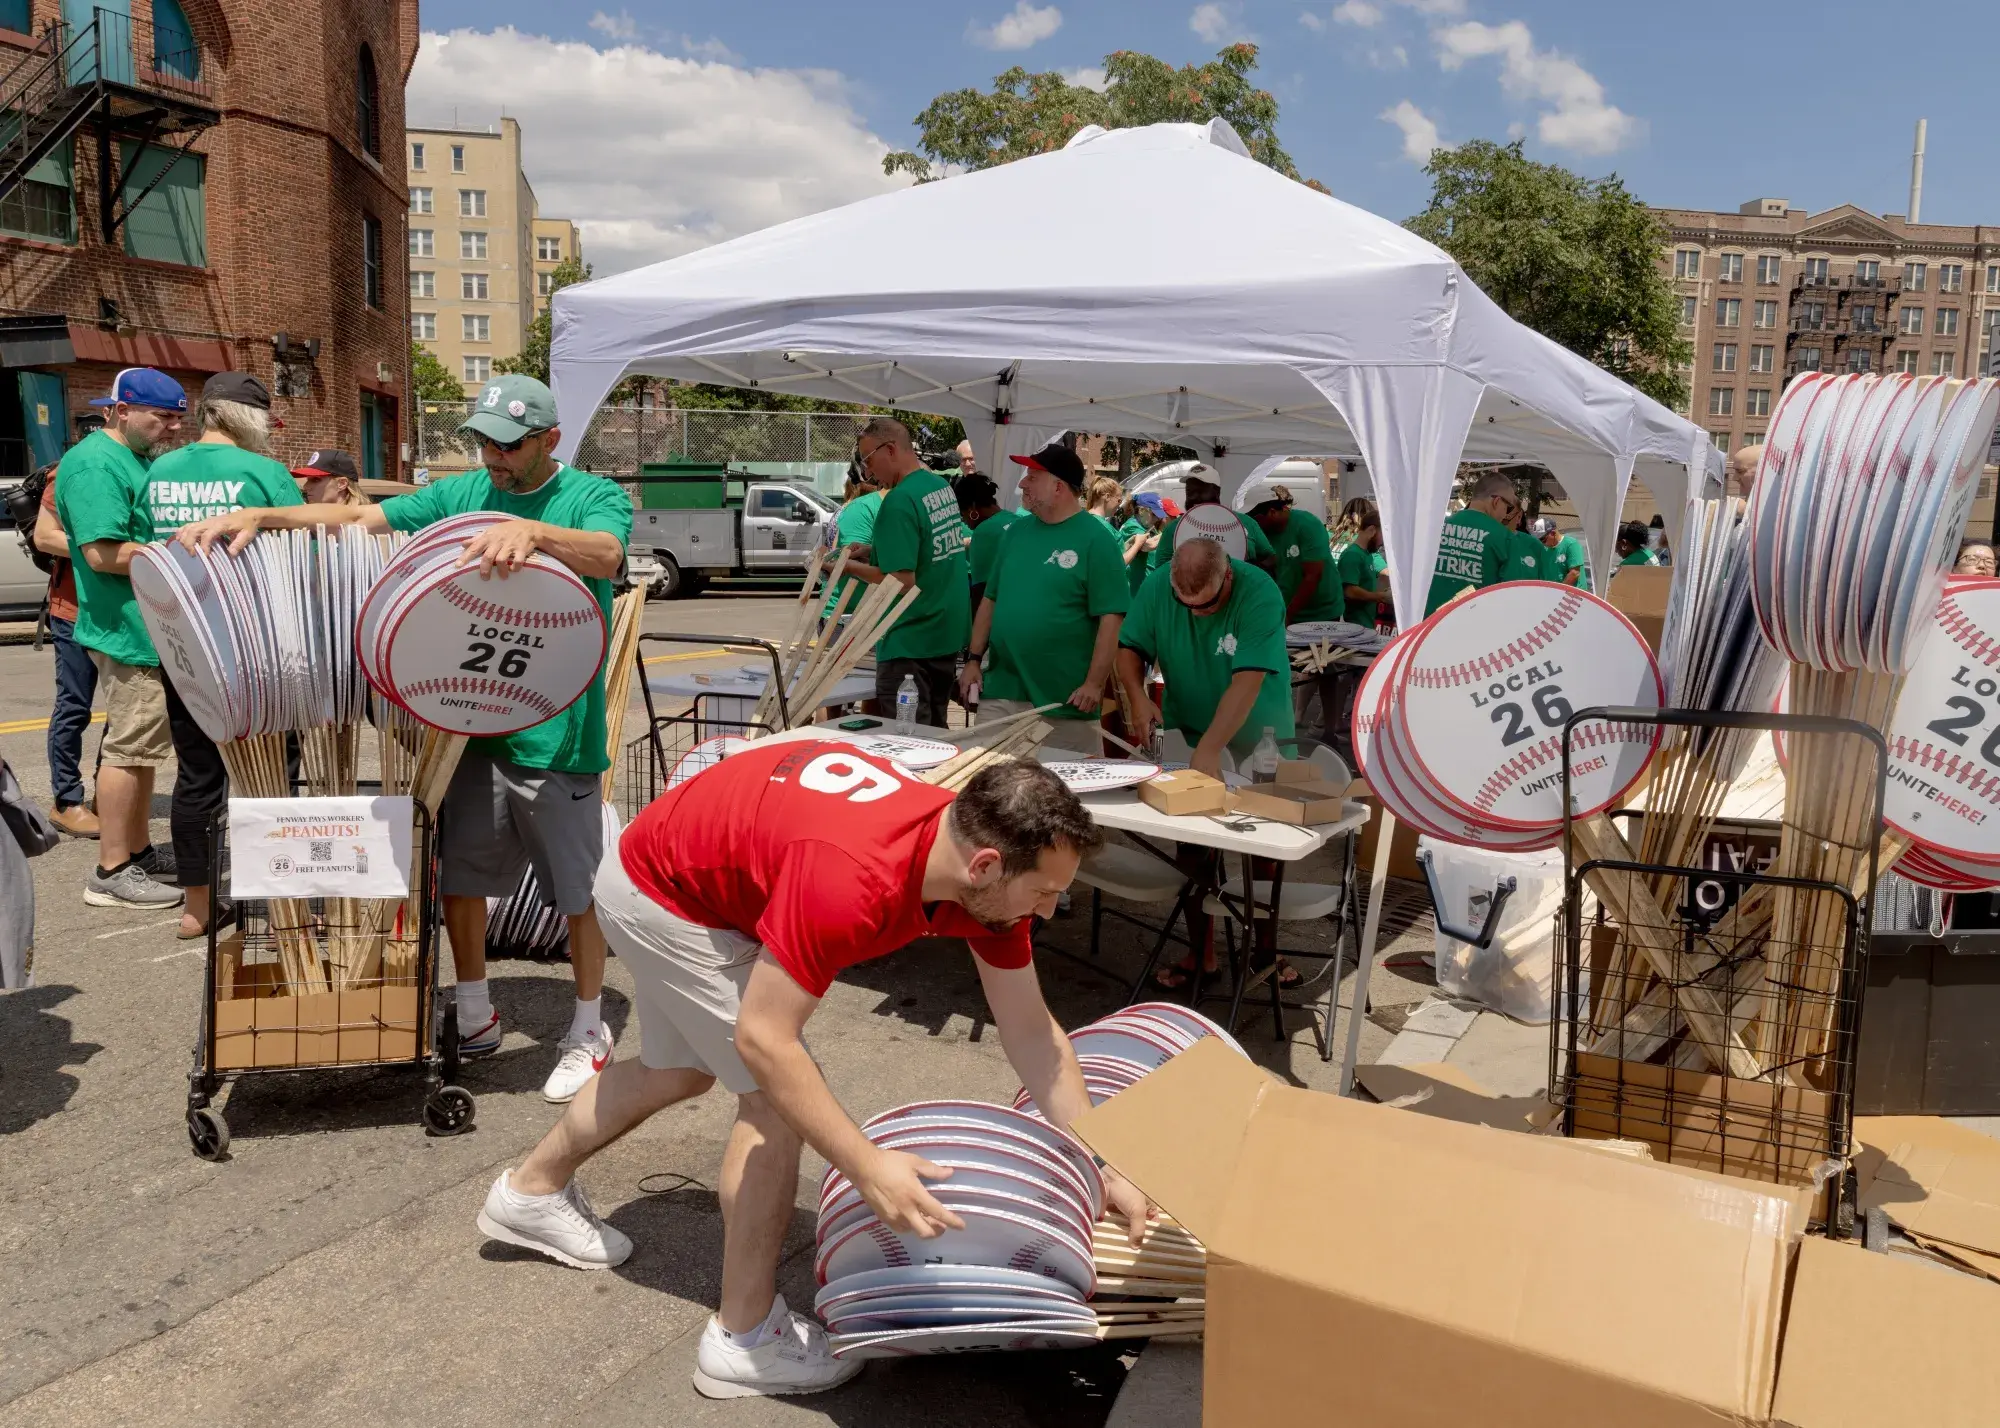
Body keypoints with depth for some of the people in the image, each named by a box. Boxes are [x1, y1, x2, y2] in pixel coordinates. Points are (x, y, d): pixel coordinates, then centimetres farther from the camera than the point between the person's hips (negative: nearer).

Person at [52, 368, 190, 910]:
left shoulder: (137, 459, 16)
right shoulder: (94, 464, -15)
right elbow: (104, 552, -24)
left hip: (152, 630, 10)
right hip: (128, 632, -10)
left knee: (143, 747, 16)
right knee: (129, 748, -5)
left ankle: (138, 852, 26)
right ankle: (111, 873, 2)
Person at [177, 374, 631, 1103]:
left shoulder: (594, 496, -6)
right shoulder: (461, 493, 8)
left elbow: (605, 555, -27)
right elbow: (359, 517, 4)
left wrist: (533, 532, -46)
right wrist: (259, 515, -10)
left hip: (558, 734, -5)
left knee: (578, 889, 5)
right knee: (458, 873, 14)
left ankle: (589, 1031, 24)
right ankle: (475, 1017, 35)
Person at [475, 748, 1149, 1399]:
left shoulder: (988, 869, -18)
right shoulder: (853, 879, -42)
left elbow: (1031, 1032, -8)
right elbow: (763, 1040, -36)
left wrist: (1100, 1167, -9)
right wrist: (868, 1166, -40)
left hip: (690, 865, 8)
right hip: (659, 891, -8)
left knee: (681, 1071, 26)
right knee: (773, 1095, -10)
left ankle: (532, 1191, 48)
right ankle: (744, 1337, 6)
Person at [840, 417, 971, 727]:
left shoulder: (899, 501, -19)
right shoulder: (943, 487, 8)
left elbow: (902, 581, -22)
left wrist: (847, 566, -11)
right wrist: (873, 551, 11)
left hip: (910, 643, -9)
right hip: (948, 636, 9)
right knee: (934, 733, 17)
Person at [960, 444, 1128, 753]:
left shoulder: (1095, 538, -9)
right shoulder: (1017, 530, 10)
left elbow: (1111, 617, -13)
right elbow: (991, 599, 16)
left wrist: (1094, 684, -17)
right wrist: (973, 659, 8)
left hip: (1065, 699, -5)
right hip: (999, 692, 6)